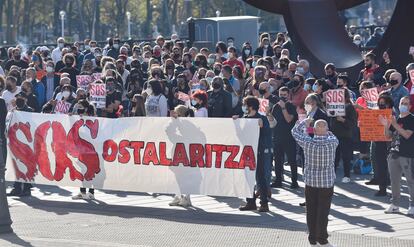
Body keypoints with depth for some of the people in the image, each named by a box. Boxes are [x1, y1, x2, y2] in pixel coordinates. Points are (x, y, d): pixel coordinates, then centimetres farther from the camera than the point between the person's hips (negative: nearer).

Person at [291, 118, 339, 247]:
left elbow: (295, 131, 6)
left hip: (310, 182, 1)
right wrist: (326, 131, 21)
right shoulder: (332, 143, -12)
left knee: (311, 211, 9)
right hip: (327, 183, -1)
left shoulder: (308, 143, -10)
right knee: (323, 211, 4)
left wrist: (305, 122, 20)